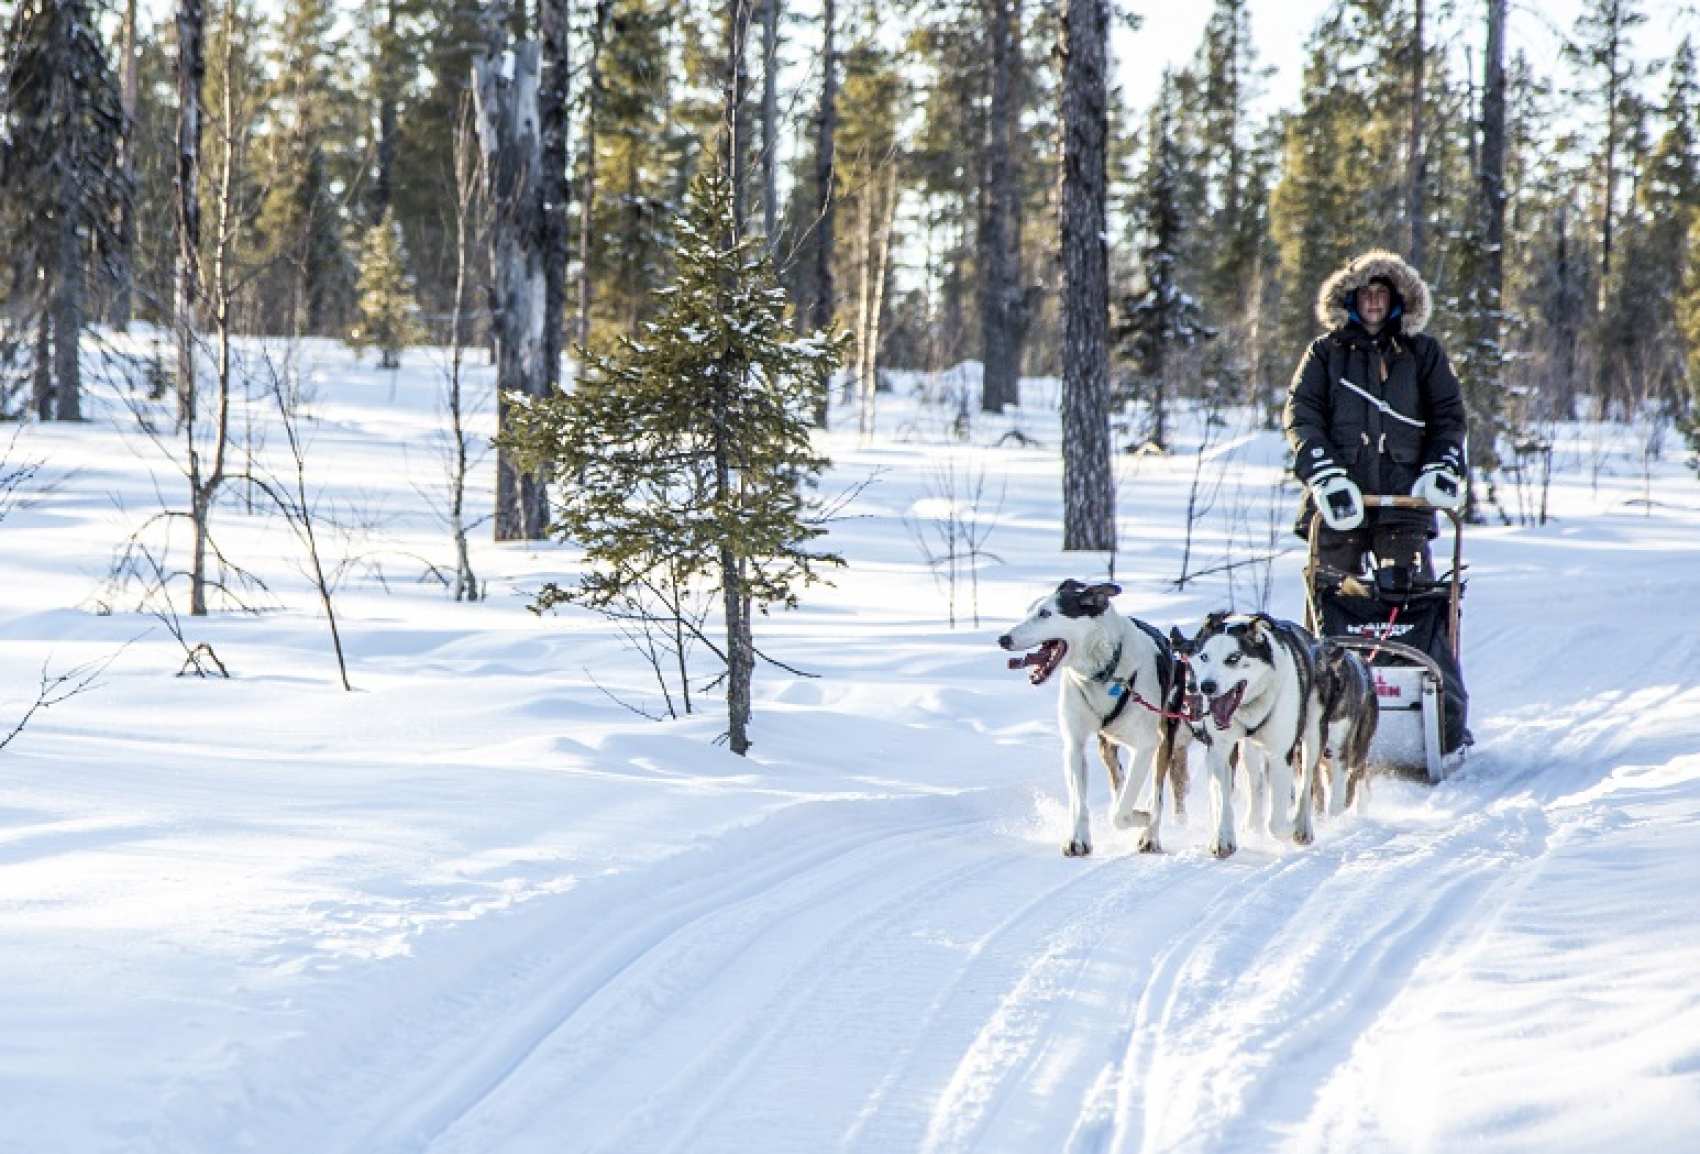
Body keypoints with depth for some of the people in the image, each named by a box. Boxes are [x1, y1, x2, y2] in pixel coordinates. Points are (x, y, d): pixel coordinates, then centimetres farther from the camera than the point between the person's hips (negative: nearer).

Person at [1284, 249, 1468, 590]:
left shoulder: (1423, 352, 15)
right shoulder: (1325, 352, 12)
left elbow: (1449, 415, 15)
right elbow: (1301, 417, 2)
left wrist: (1444, 467, -4)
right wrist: (1325, 475, -13)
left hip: (1404, 498, 0)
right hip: (1339, 503, 0)